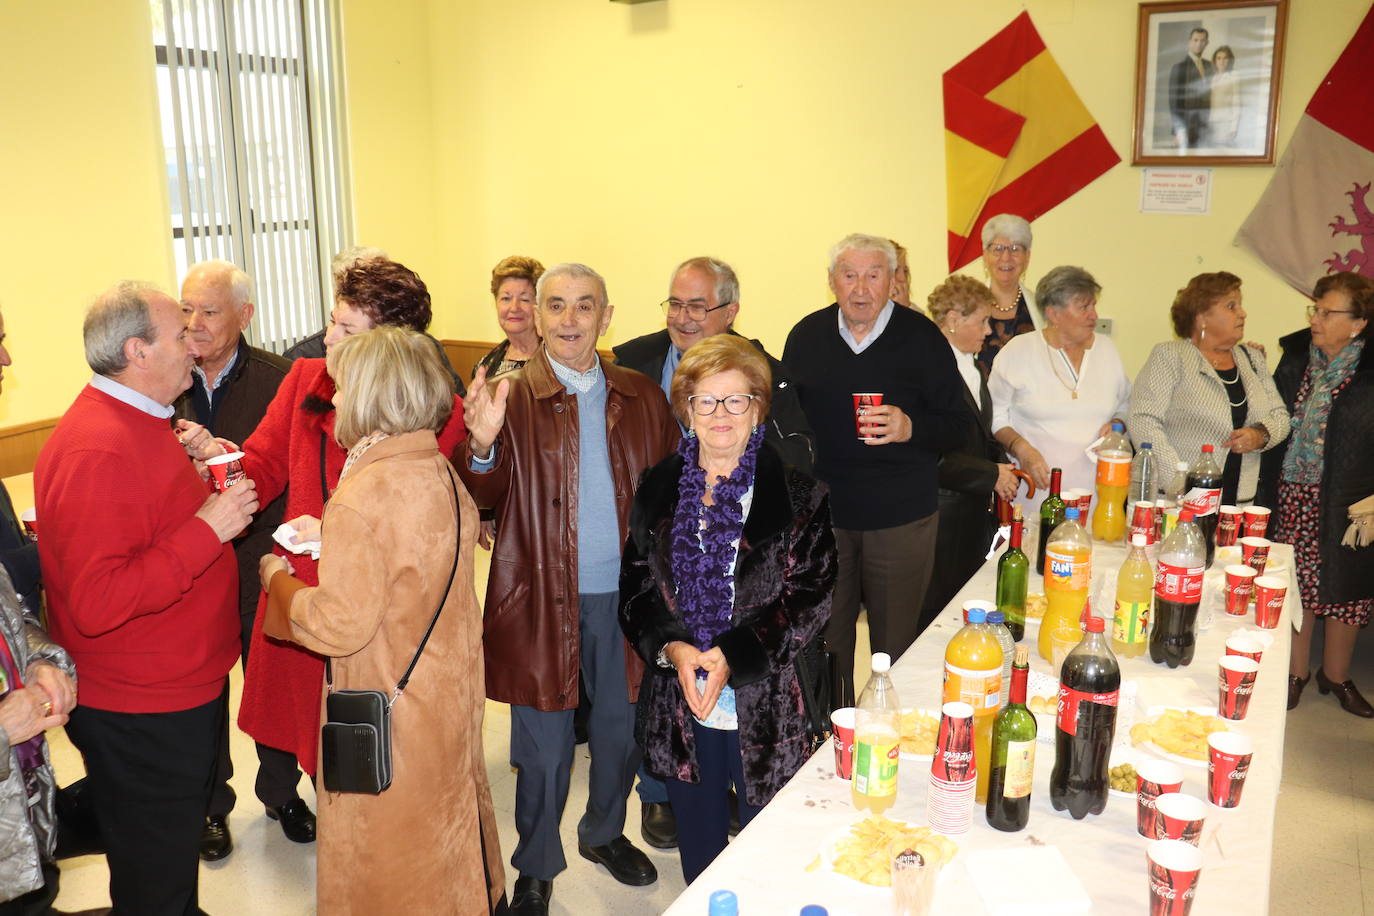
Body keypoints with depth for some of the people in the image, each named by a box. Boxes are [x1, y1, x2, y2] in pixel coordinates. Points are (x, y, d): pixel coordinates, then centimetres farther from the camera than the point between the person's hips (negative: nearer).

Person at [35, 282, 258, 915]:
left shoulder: (139, 423, 8)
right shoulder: (97, 450, -26)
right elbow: (97, 602, -31)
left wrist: (206, 487, 8)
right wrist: (206, 528, -28)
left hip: (185, 688, 10)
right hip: (142, 714, -10)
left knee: (180, 851, 27)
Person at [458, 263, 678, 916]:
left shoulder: (642, 397, 4)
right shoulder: (510, 396, -5)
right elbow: (484, 497, -13)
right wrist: (483, 444, -33)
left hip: (624, 593, 3)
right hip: (544, 597, -3)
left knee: (621, 726, 19)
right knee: (542, 744, 10)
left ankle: (605, 833, 45)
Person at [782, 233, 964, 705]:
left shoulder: (921, 336, -3)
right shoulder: (806, 336, 4)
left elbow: (955, 423, -1)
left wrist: (910, 428, -21)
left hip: (902, 519, -2)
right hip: (821, 513, 3)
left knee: (896, 646, 8)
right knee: (824, 642, 12)